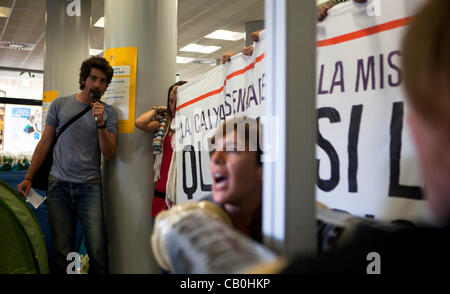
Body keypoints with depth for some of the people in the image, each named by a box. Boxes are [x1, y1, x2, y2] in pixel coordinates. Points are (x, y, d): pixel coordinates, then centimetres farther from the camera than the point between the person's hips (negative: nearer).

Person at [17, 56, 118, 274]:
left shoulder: (108, 112, 7)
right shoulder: (60, 104, 10)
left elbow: (109, 154, 0)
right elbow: (44, 144, 12)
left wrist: (100, 124, -13)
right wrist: (28, 177, 8)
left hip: (89, 187, -1)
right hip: (58, 184, 1)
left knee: (97, 250, -9)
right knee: (62, 252, 2)